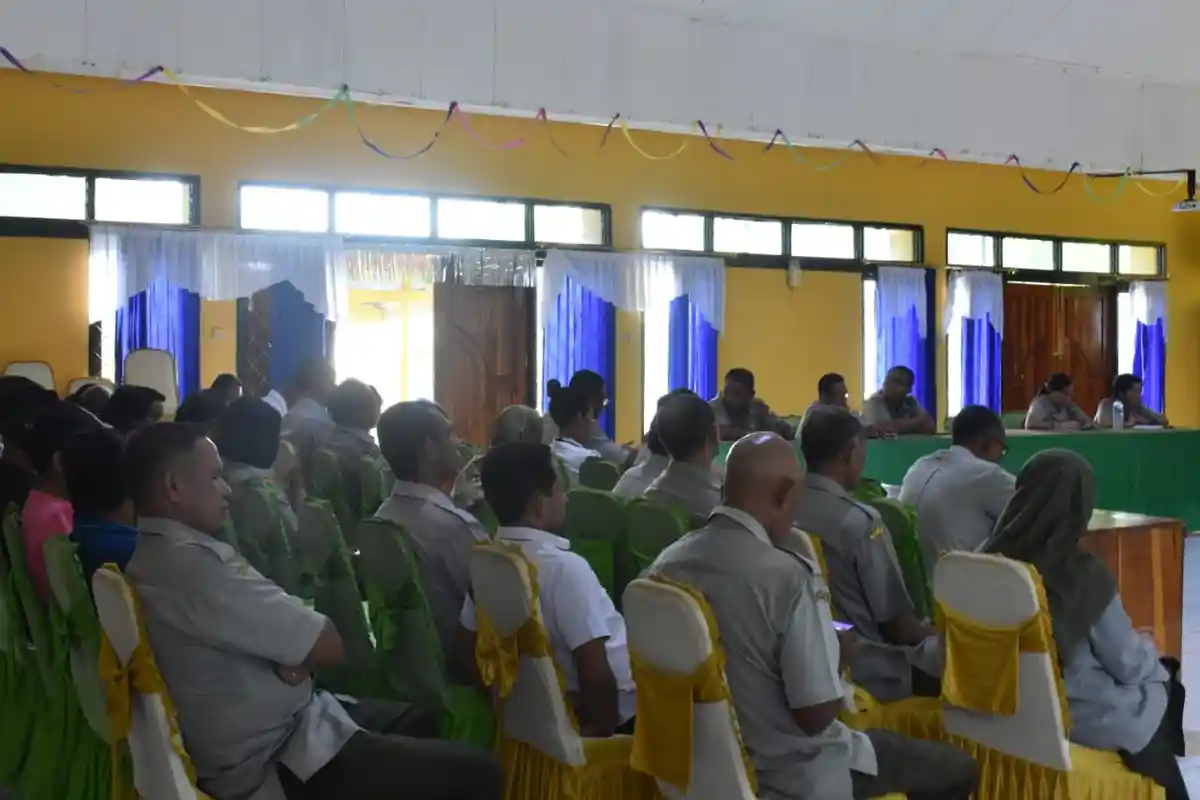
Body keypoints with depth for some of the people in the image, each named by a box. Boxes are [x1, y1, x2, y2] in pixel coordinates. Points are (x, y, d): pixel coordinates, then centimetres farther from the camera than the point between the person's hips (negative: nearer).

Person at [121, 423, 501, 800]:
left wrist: (294, 655, -11)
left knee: (419, 719, 26)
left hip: (275, 728, 11)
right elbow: (328, 644, -22)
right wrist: (301, 653, -2)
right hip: (273, 762, -11)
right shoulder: (192, 564, -26)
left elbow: (267, 632, 10)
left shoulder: (157, 555, 8)